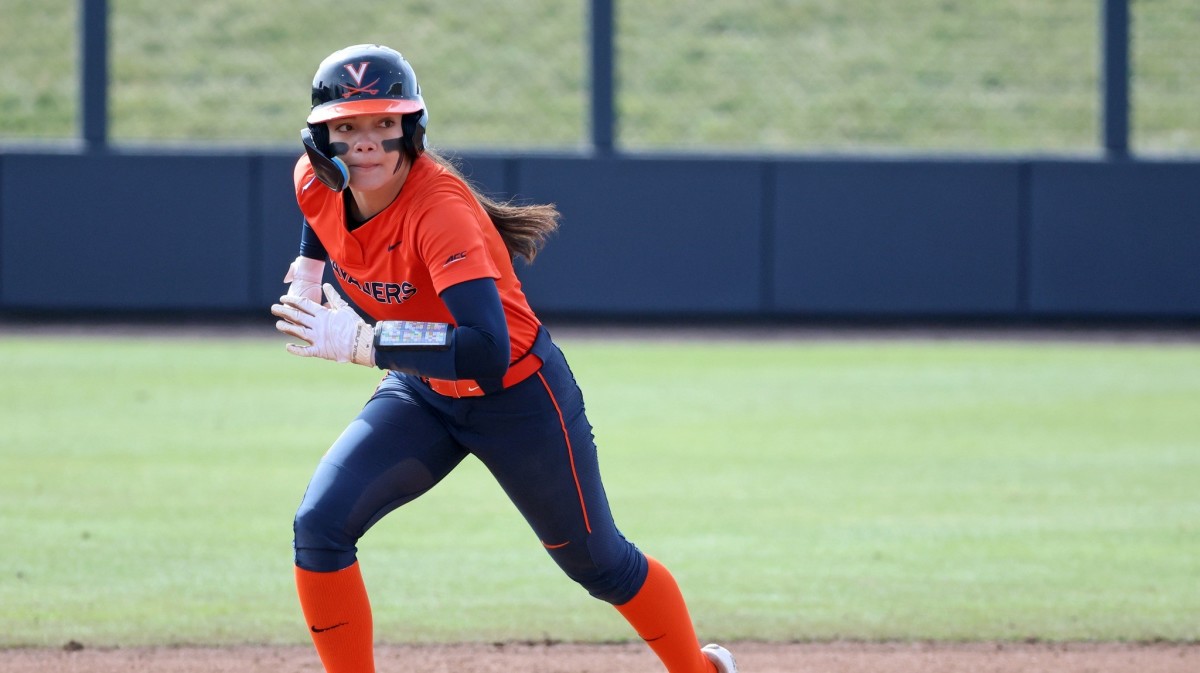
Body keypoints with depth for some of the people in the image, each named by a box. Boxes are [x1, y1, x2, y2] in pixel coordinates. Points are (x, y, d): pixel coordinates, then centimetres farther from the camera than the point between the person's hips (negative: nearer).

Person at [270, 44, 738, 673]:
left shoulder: (439, 208, -35)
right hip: (420, 394, 6)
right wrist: (308, 266, 6)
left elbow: (489, 349, -45)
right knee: (319, 525, -15)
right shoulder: (316, 182, -15)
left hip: (518, 397, -6)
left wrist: (361, 342, -45)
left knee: (600, 563, 11)